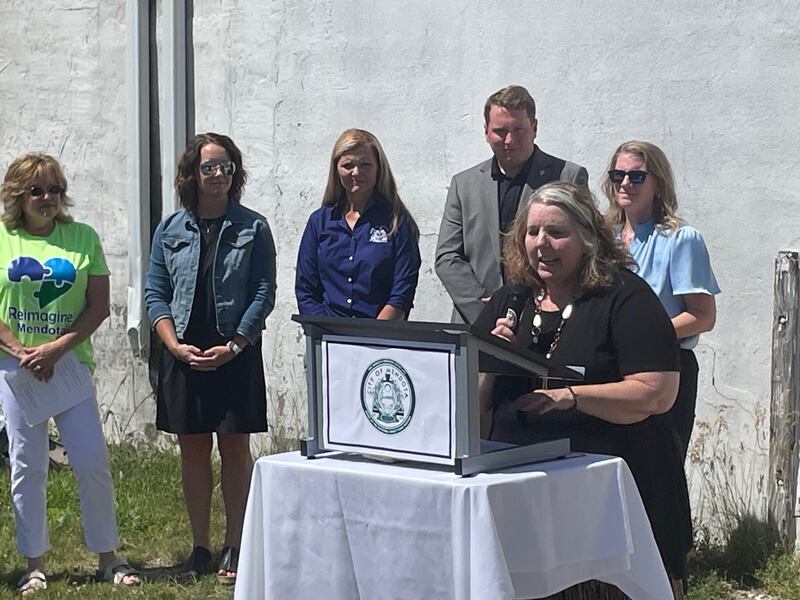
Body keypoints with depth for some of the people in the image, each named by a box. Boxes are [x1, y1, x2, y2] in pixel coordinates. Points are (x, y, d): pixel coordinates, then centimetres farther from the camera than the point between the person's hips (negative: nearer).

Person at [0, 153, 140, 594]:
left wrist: (56, 348, -11)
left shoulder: (83, 237, 3)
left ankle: (108, 558, 12)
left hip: (70, 364, 0)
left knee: (93, 462, -1)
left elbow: (99, 306, 0)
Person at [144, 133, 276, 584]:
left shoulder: (252, 228, 0)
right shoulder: (171, 230, 6)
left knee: (235, 447, 2)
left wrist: (233, 347, -12)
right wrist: (175, 345, -7)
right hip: (184, 356, 2)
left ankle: (234, 548, 10)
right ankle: (200, 547, 17)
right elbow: (155, 294, 6)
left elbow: (264, 294, -4)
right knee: (193, 449, 8)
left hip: (236, 355, -2)